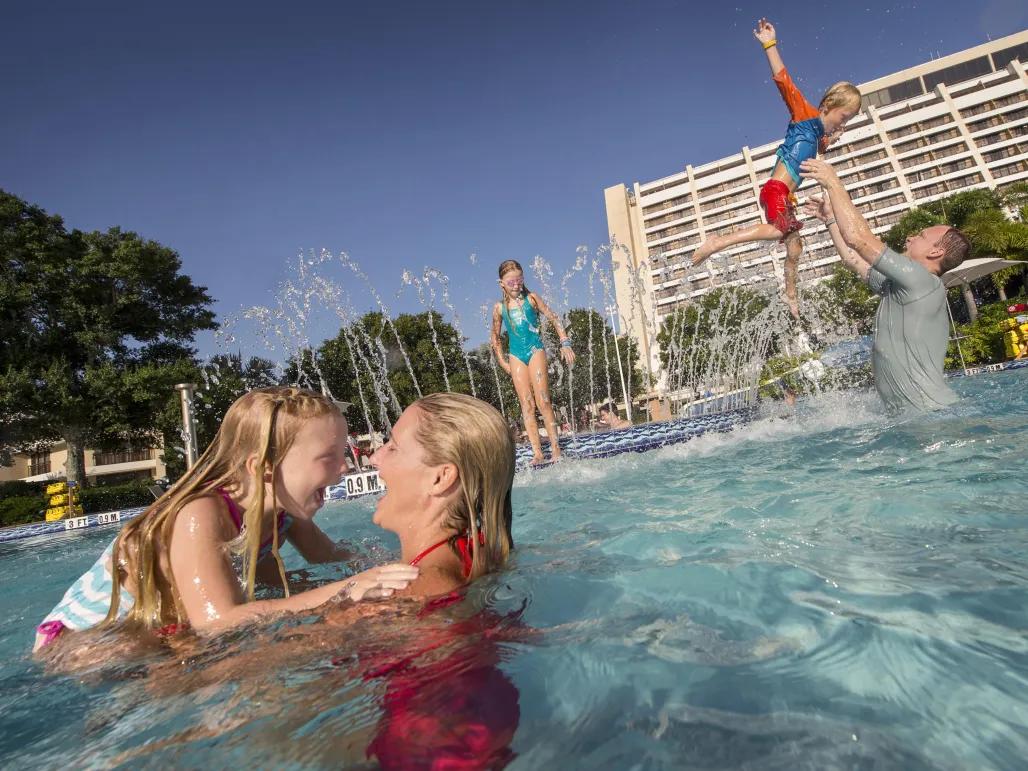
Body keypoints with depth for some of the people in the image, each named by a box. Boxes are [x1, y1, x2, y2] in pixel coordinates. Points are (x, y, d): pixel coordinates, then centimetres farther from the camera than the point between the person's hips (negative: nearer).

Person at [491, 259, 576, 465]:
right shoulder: (499, 307, 7)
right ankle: (537, 453, -2)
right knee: (526, 405, -2)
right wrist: (502, 361, 11)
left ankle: (555, 447, -2)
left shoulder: (531, 298, 3)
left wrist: (565, 343, -2)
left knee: (543, 401, -9)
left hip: (535, 351, -2)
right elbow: (495, 336, 17)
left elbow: (553, 318, 4)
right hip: (516, 356, 2)